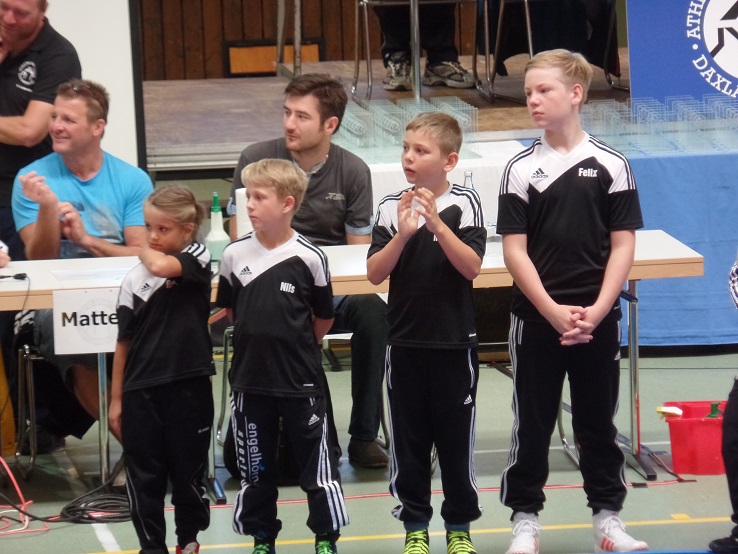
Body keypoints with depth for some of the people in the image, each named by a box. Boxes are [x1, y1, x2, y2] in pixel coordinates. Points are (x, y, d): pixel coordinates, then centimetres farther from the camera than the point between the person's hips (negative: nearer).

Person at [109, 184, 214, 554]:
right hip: (141, 388, 2)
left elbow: (162, 267, -27)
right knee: (143, 477, 4)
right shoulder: (134, 279, 2)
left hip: (188, 385, -2)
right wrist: (116, 399, 6)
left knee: (188, 472, 10)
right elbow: (124, 342, 6)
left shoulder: (197, 258, -4)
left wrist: (145, 251, -5)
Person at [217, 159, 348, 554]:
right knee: (254, 466, 12)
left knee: (315, 462, 5)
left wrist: (294, 348, 9)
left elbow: (324, 319, 2)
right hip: (250, 380, 3)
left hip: (300, 381, -3)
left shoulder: (309, 258, -11)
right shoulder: (235, 255, -3)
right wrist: (260, 342, 10)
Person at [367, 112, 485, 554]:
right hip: (405, 342, 2)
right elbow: (375, 273, -5)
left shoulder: (464, 203, -7)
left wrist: (438, 226, -25)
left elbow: (472, 267, -15)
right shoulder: (392, 208, -1)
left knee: (455, 436, 7)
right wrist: (402, 235, -20)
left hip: (454, 341, -2)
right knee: (408, 438, 9)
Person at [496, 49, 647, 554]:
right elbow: (514, 250, -3)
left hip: (597, 318, 0)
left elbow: (623, 246, -2)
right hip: (537, 318, 0)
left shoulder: (611, 165, -1)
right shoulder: (522, 168, 0)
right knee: (532, 422, 6)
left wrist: (595, 312, -12)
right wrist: (553, 312, -13)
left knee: (598, 421, 9)